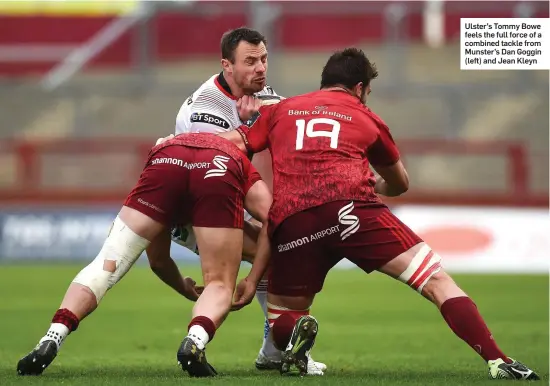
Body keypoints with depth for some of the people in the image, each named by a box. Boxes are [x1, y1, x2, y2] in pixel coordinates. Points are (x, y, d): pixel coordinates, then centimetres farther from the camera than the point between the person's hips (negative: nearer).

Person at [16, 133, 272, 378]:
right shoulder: (246, 173, 42)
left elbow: (158, 260, 47)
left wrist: (187, 290, 63)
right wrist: (252, 281, 28)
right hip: (221, 172, -1)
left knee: (106, 264, 7)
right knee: (219, 284, 8)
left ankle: (53, 338, -11)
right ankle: (196, 340, -22)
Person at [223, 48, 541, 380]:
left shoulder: (280, 110, 28)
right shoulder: (365, 117, 26)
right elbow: (400, 184, 40)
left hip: (289, 222, 2)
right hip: (350, 208, -2)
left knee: (281, 316, 20)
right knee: (436, 280, 2)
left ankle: (296, 329, -16)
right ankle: (497, 361, -13)